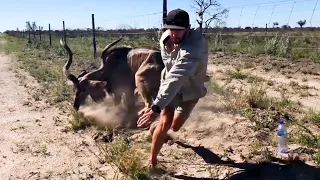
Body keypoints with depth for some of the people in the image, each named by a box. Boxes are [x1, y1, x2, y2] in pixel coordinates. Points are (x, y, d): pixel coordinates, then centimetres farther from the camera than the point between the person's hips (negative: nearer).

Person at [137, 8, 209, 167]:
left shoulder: (194, 47, -39)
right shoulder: (165, 38, -16)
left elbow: (176, 79, -50)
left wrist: (156, 107, -57)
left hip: (190, 90, -3)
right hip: (170, 86, 3)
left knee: (175, 126, 7)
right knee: (165, 123, -12)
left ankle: (156, 126, 44)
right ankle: (152, 161, 6)